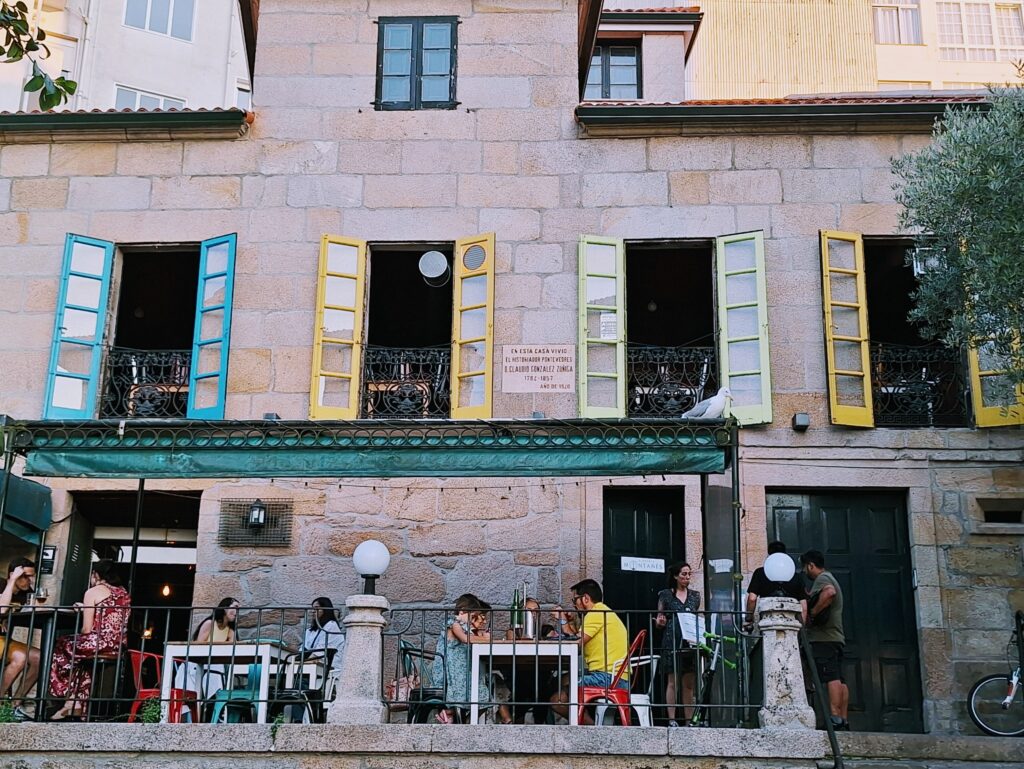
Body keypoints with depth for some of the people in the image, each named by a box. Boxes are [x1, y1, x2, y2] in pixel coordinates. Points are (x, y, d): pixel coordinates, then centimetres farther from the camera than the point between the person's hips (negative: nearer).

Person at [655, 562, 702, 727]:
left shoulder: (695, 595, 14)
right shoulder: (666, 595, 3)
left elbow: (699, 619, 19)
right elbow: (659, 621, 5)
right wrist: (660, 622, -18)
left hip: (691, 643, 4)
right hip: (672, 642, -4)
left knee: (689, 683, 4)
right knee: (672, 682, -5)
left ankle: (689, 719, 8)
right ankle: (672, 719, -3)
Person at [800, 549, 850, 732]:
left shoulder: (822, 578, -6)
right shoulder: (830, 579, 27)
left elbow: (829, 592, -26)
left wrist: (812, 613, -20)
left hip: (824, 637, -10)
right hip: (836, 637, 10)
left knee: (831, 678, -16)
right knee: (839, 680, 5)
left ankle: (835, 718, -22)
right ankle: (843, 721, 3)